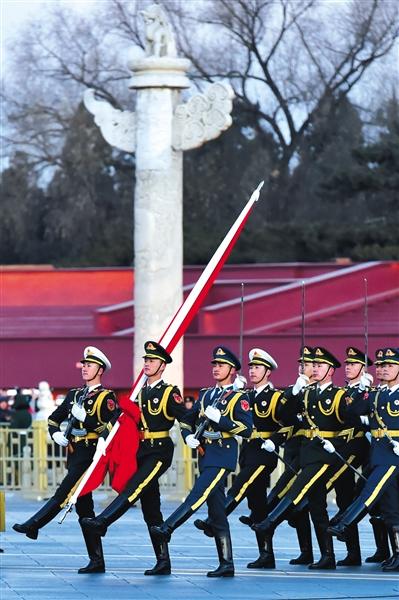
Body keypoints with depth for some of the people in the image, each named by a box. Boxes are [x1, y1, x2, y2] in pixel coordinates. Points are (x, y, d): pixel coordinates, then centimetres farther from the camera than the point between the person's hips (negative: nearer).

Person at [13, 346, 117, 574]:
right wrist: (56, 434, 4)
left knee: (63, 494, -16)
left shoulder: (106, 397, -3)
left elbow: (112, 428, -15)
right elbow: (53, 419, 24)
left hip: (91, 453, -8)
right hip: (74, 454, 8)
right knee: (83, 506, 5)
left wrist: (85, 417, -21)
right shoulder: (74, 395, 18)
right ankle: (97, 561, 6)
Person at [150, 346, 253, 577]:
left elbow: (247, 429, -12)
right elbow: (187, 420, 25)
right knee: (217, 512, 5)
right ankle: (227, 565, 6)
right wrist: (188, 436, 5)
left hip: (223, 455, -7)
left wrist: (219, 418, -18)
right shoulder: (206, 395, 19)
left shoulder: (239, 398, -1)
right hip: (205, 454, 7)